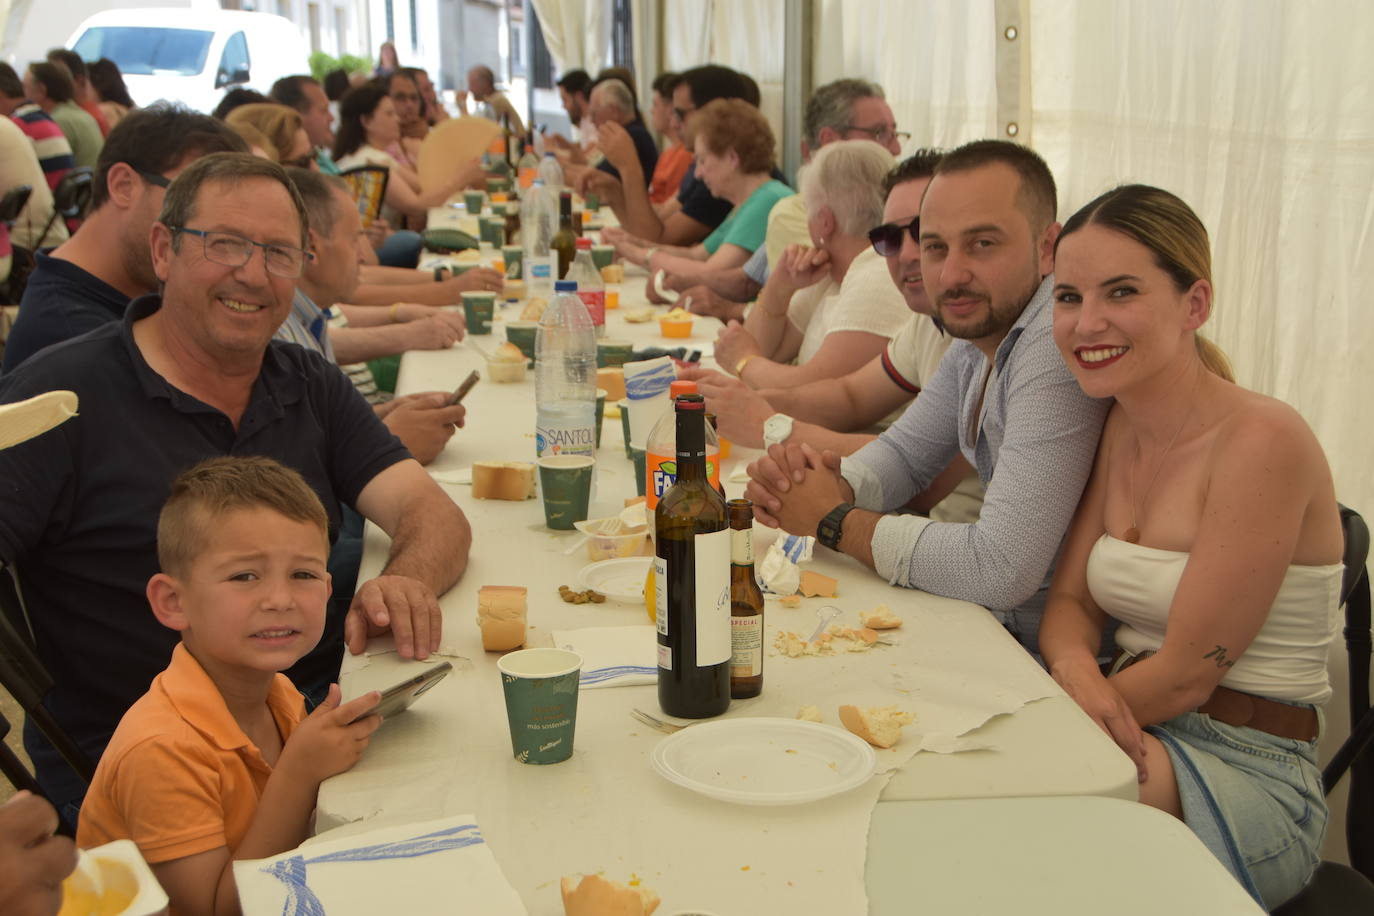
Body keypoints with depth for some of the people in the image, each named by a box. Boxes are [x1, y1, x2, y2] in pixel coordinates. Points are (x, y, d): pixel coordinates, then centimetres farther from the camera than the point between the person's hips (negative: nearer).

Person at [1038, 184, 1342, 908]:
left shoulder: (1262, 441, -18)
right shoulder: (1120, 427, 7)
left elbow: (1187, 676, -18)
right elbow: (1069, 602, 6)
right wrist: (1077, 671, -17)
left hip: (1248, 776, -6)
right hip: (1144, 737, 7)